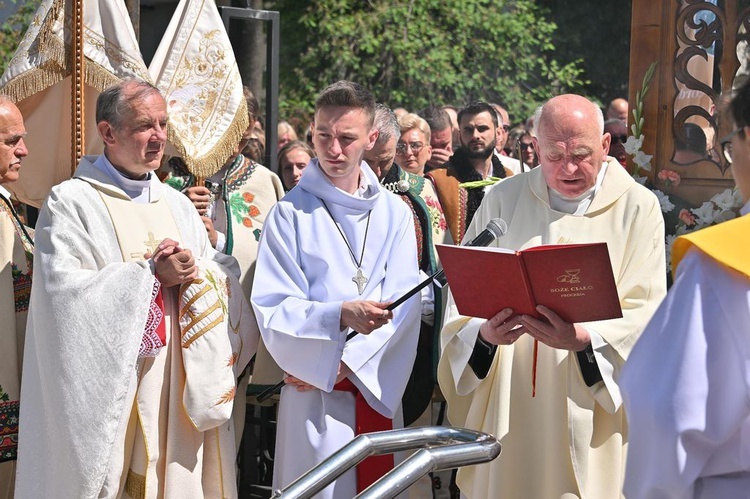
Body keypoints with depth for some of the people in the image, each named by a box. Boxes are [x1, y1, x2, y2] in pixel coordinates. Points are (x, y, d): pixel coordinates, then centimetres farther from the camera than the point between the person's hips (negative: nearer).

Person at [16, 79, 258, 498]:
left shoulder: (176, 204, 15)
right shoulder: (71, 203, -4)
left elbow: (225, 279, 10)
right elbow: (65, 290, -16)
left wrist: (194, 273, -12)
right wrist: (151, 274, -13)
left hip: (178, 385, 5)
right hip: (107, 391, -5)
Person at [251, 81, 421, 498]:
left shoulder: (395, 212, 6)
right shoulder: (290, 214, -3)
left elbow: (404, 304, -3)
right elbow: (275, 312, -10)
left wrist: (345, 363, -14)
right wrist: (339, 315, -28)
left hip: (379, 391, 3)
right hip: (315, 396, -3)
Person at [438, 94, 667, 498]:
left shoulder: (637, 207, 0)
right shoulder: (503, 199, 7)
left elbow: (644, 312, -8)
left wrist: (584, 339, -26)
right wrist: (484, 332, -18)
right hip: (507, 405, 2)